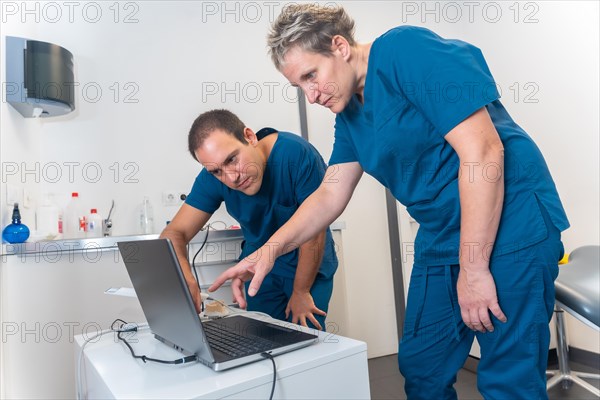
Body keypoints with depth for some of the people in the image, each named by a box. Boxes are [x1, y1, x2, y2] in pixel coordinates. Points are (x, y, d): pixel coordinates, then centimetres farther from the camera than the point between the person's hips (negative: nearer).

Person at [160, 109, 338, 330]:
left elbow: (314, 233, -24)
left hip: (309, 266, -3)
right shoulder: (212, 178, -17)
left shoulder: (299, 155, -30)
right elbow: (174, 233, -18)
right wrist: (184, 279, -38)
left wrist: (301, 292, -15)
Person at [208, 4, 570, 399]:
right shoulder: (349, 114, 9)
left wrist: (473, 268, -20)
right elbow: (330, 195, 9)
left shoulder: (408, 50, -15)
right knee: (420, 367, 14)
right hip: (441, 241, 8)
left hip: (510, 229, -7)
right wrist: (270, 249, -4)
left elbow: (482, 150, -22)